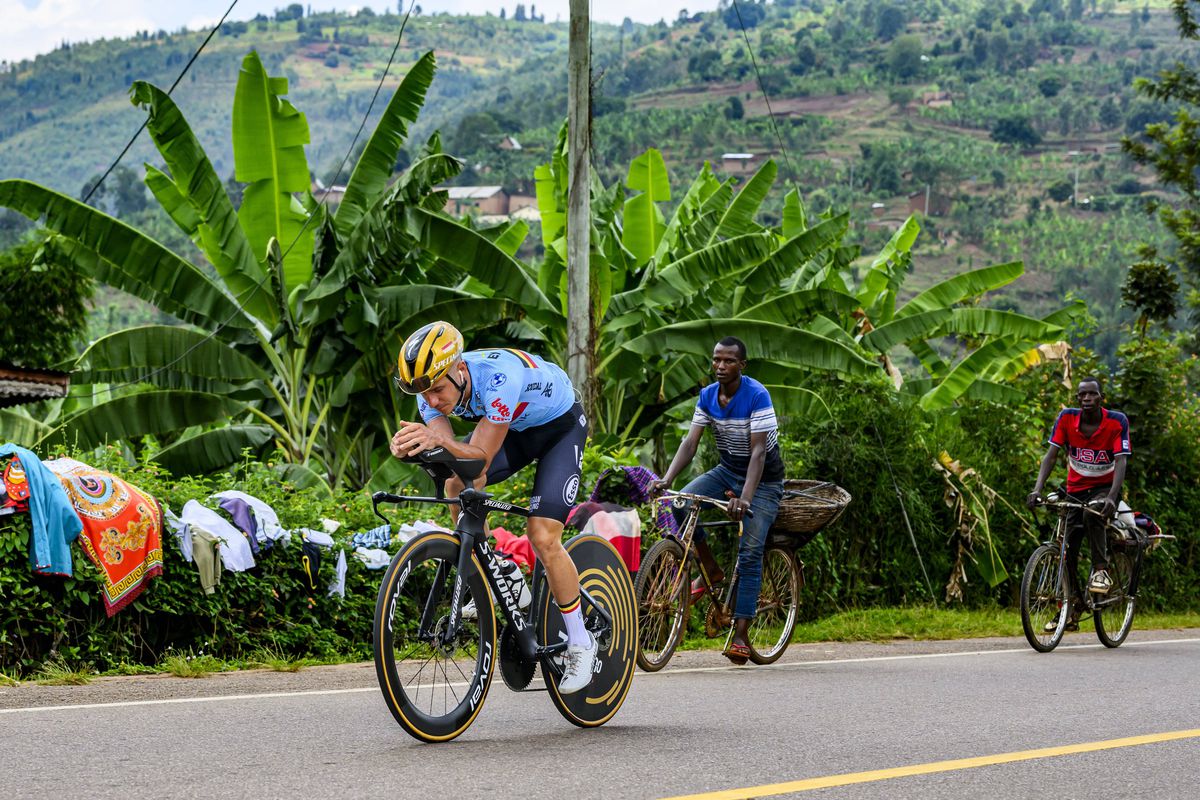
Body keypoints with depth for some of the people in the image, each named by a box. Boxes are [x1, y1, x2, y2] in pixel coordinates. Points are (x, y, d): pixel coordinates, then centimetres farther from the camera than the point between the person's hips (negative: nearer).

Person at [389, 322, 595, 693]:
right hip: (515, 427, 6)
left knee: (543, 539, -17)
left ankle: (580, 644, 0)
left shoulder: (498, 377, -41)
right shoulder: (432, 387, -21)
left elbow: (481, 457, -41)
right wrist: (416, 446, -51)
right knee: (457, 483, -21)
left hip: (560, 425, -6)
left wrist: (439, 439, -59)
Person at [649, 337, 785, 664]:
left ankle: (740, 635, -15)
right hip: (726, 471, 5)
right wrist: (667, 479, -27)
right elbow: (690, 443, -10)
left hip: (762, 480, -5)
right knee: (681, 503, -22)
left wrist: (745, 498, -41)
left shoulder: (757, 396, -23)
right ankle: (710, 570, -1)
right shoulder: (707, 396, -5)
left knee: (750, 553, -16)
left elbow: (758, 452, -29)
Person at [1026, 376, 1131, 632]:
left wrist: (1111, 497, -40)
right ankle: (1071, 611, 10)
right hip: (1076, 489, 3)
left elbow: (1121, 462, -24)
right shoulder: (1067, 418, -11)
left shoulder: (1117, 422, -17)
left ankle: (1101, 570, -22)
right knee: (1067, 548, -2)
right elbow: (1051, 455, -14)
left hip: (1105, 488, -3)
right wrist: (1037, 489, -29)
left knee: (1092, 515, -37)